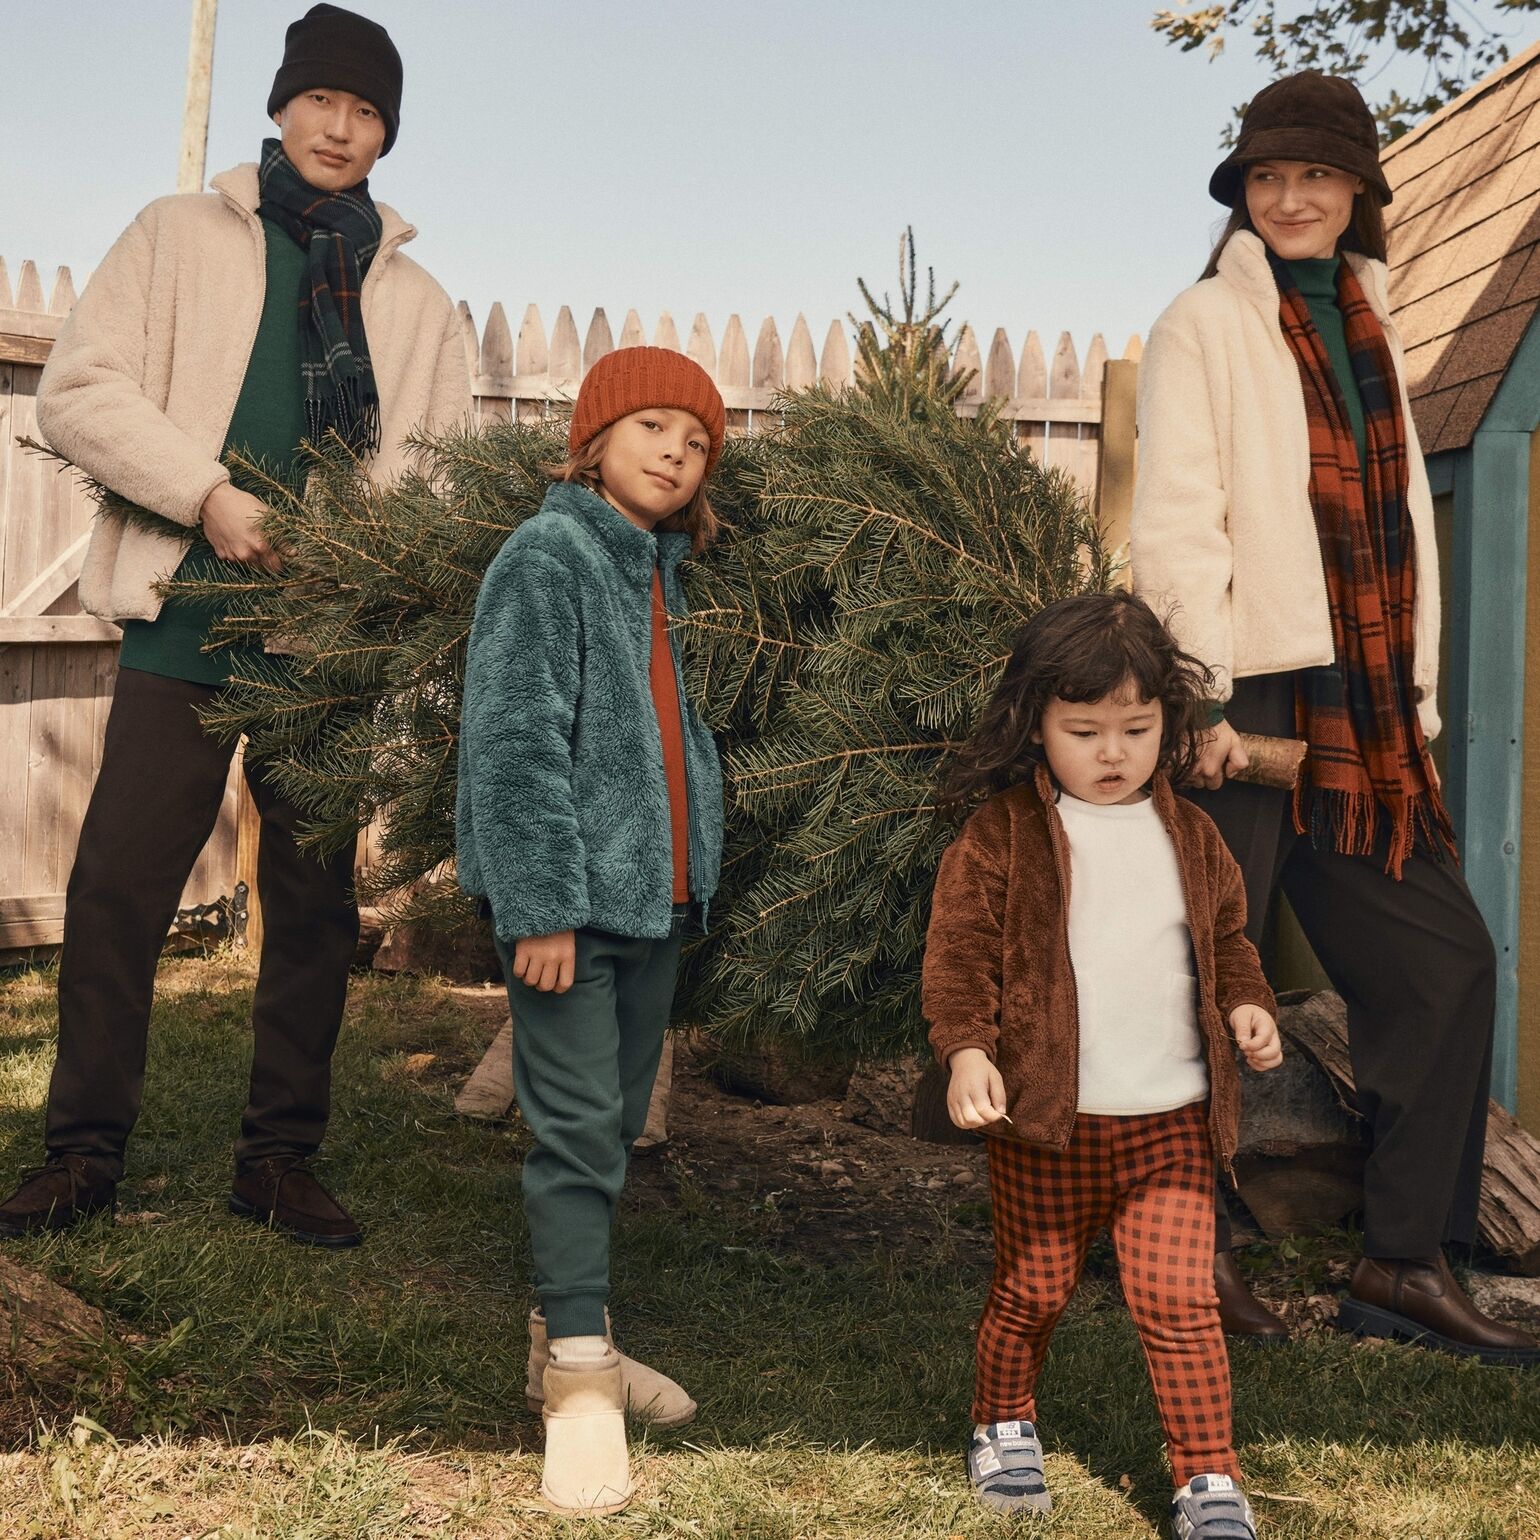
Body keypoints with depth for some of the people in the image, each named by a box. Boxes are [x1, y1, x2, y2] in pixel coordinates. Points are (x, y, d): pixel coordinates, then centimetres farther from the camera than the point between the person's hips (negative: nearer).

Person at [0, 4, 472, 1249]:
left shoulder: (418, 300, 16)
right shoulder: (182, 236, 9)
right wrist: (209, 494, -14)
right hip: (189, 616, -2)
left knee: (315, 901, 5)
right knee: (120, 882, -4)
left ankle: (281, 1157, 17)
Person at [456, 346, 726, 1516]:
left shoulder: (660, 568, 15)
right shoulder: (548, 558, -10)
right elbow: (517, 744, -17)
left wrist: (696, 869, 14)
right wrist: (543, 903, -20)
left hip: (653, 892, 8)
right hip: (571, 899, -8)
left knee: (618, 1126, 15)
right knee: (577, 1128, -6)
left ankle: (574, 1338, 28)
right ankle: (578, 1380, 1)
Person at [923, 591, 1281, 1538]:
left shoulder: (1191, 837, 8)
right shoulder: (1000, 837, -5)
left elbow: (1229, 938, 20)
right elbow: (958, 954, -7)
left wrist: (1246, 1005, 1)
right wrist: (967, 1050, -20)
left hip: (1173, 1118, 2)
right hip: (1047, 1118, -2)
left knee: (1178, 1298, -3)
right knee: (1034, 1290, 12)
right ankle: (1004, 1426, 37)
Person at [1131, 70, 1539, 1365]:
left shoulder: (1372, 330, 20)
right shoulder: (1205, 326, -1)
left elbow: (1405, 519, 20)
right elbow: (1174, 526, -10)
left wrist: (1421, 696, 12)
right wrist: (1202, 700, -17)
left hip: (1361, 708, 7)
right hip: (1247, 697, -7)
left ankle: (1406, 1267, 15)